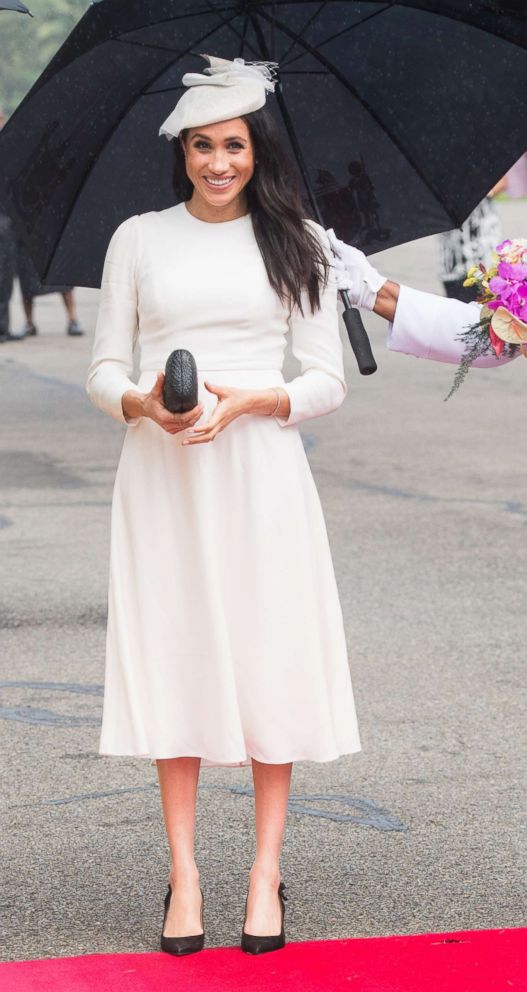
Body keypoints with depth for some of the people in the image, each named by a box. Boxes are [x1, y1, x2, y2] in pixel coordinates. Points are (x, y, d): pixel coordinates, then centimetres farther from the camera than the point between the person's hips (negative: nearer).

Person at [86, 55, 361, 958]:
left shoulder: (295, 242, 6)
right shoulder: (139, 239, 8)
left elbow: (328, 382, 3)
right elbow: (103, 369, 8)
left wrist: (246, 401, -14)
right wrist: (141, 402, -13)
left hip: (258, 468, -1)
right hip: (160, 471, 1)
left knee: (270, 657, -2)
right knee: (172, 657, 0)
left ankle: (267, 871, 7)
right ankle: (183, 875, 5)